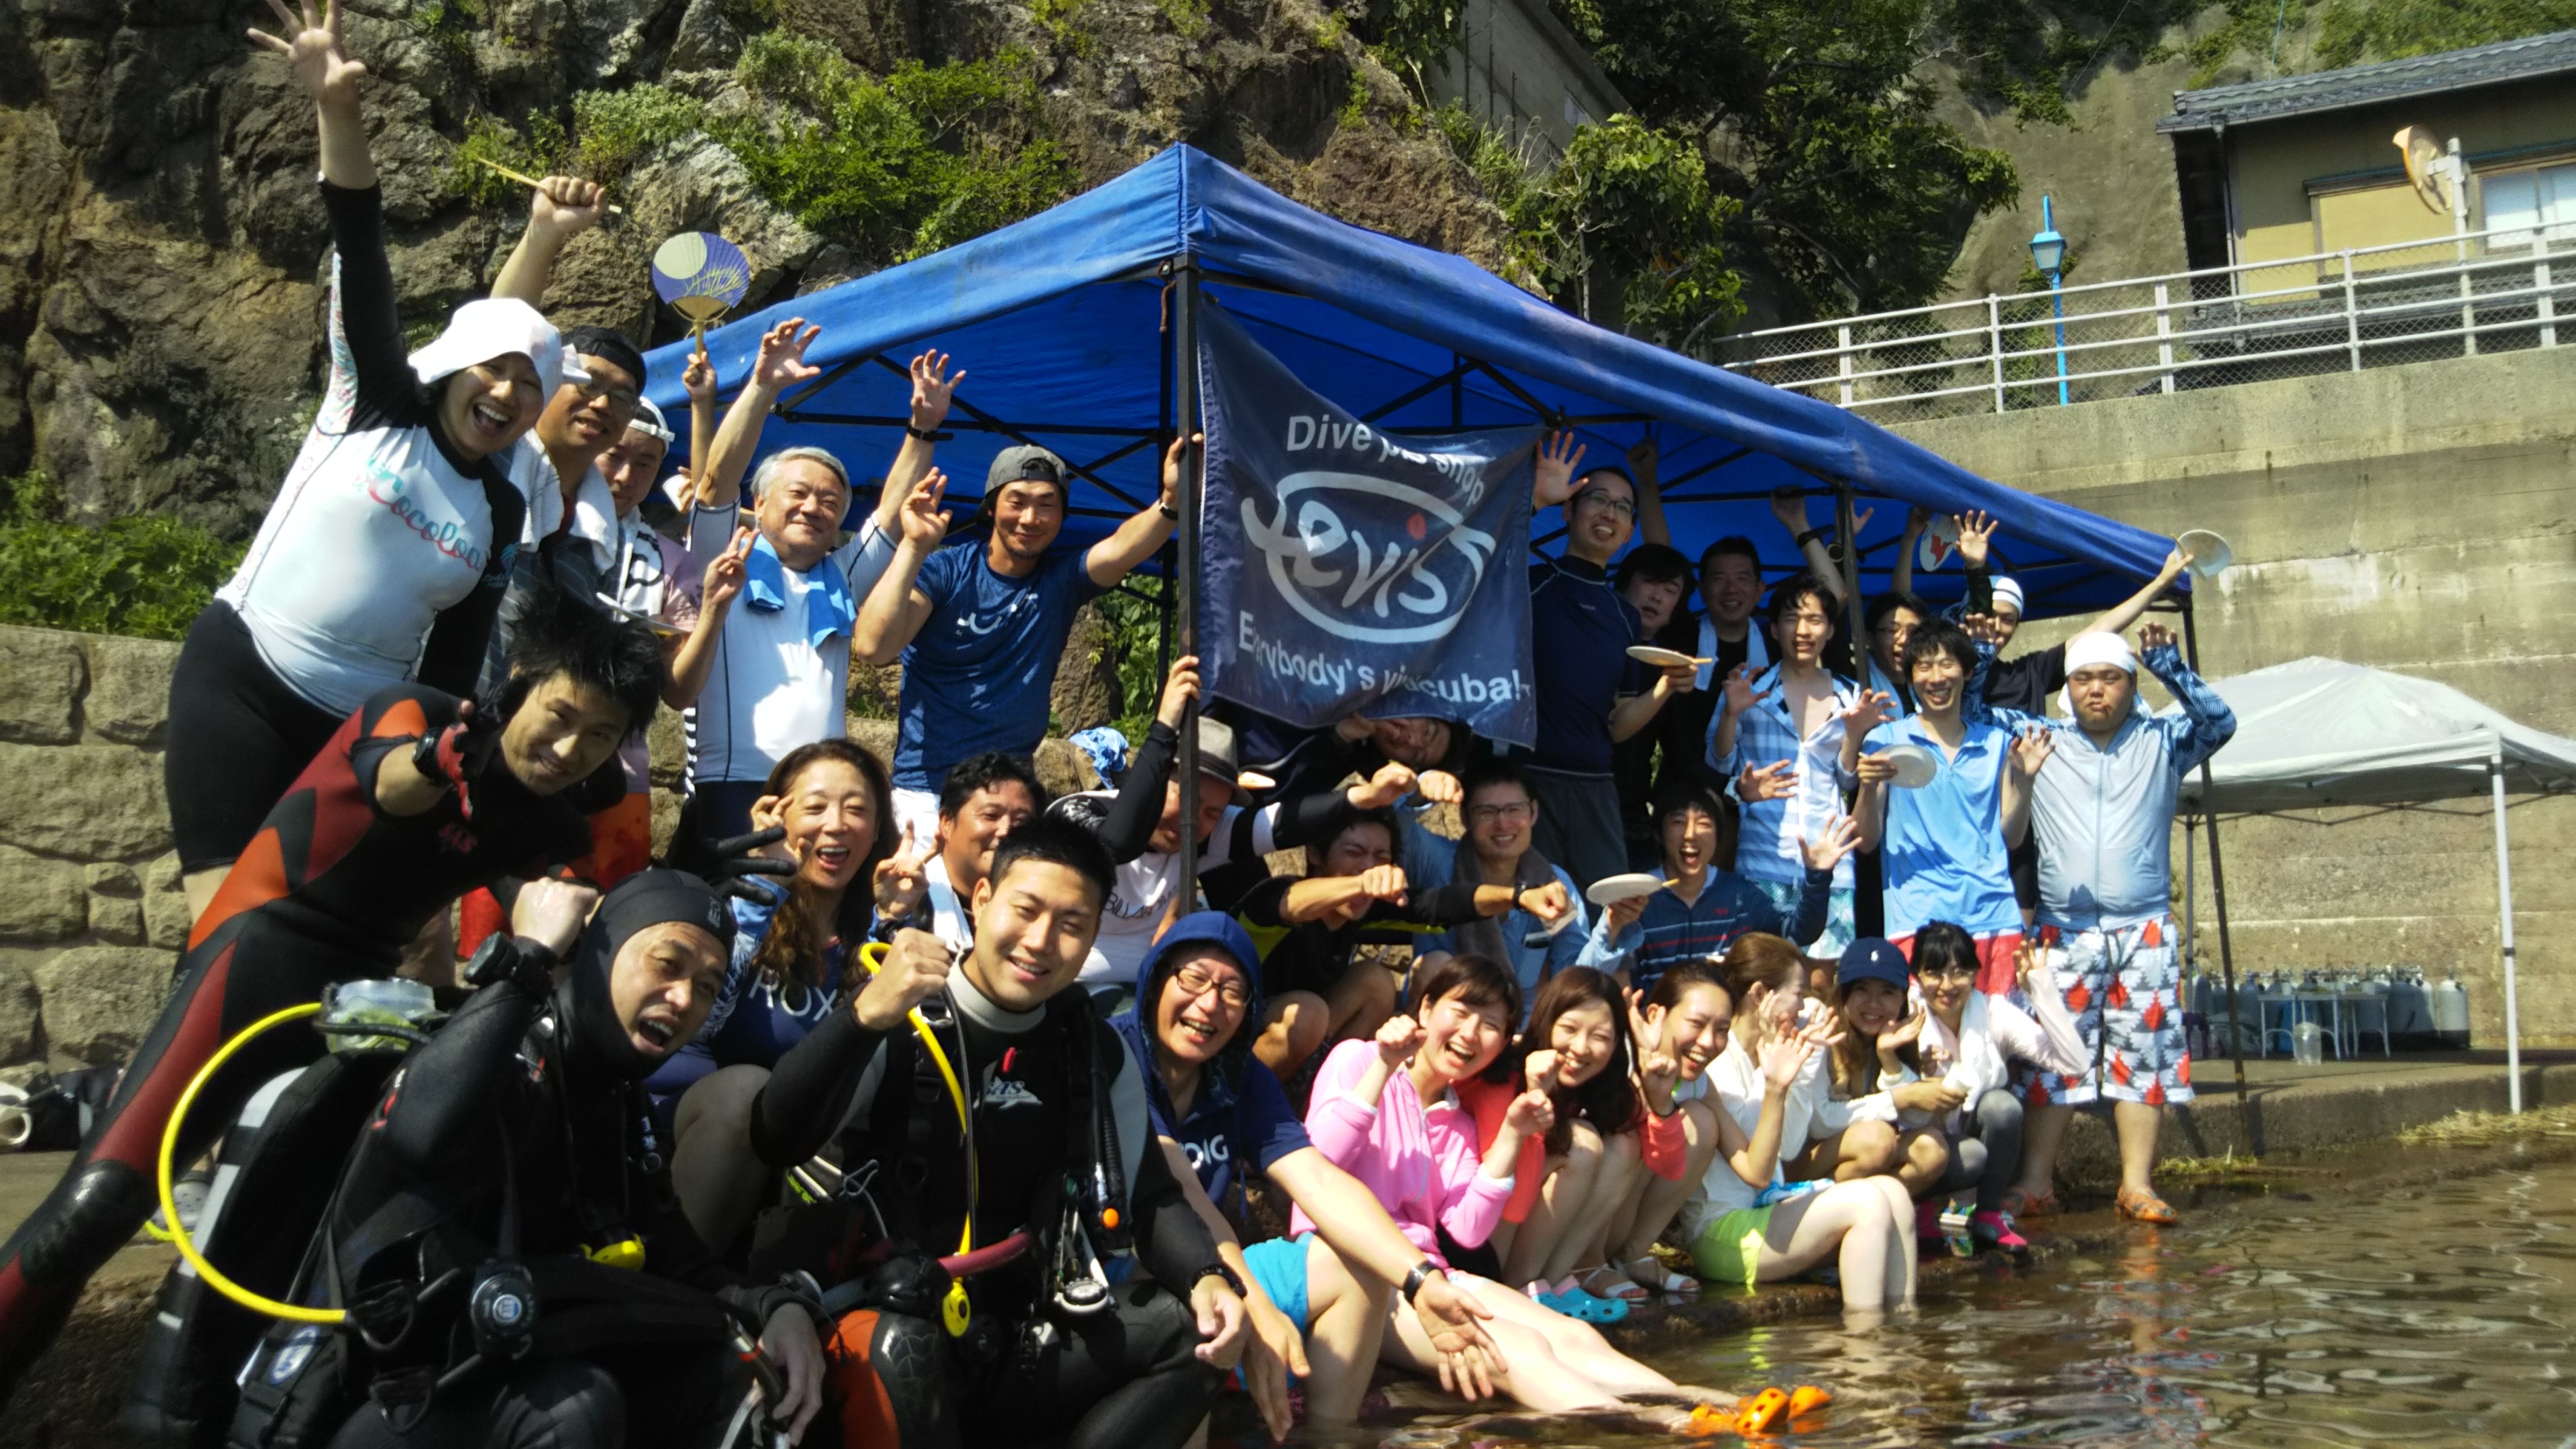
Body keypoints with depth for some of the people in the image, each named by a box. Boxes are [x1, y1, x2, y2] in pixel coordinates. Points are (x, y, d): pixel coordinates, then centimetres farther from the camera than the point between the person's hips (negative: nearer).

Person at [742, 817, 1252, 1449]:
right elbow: (777, 1144, -23)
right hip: (888, 1321, -5)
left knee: (1198, 1331, -13)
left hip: (1017, 1349, 5)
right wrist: (867, 1016, -37)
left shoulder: (1099, 1054, 7)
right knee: (898, 1346, -37)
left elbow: (1149, 1197, 9)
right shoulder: (900, 1017, -8)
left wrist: (1209, 1277, -12)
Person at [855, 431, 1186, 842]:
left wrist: (1172, 500, -38)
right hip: (925, 790, -3)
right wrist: (914, 547, -28)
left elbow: (1122, 549, -18)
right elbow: (874, 646, -21)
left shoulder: (1062, 580, 3)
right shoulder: (944, 572, -6)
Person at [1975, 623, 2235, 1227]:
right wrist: (1980, 658, -4)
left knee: (2143, 1056, 0)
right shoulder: (2041, 740, 10)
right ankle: (2035, 1184, 2)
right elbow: (1976, 713, 11)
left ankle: (2137, 1184, 6)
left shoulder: (2162, 743, 10)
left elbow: (2220, 722, -5)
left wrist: (2171, 668, -14)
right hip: (2065, 930, 0)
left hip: (2145, 929, 0)